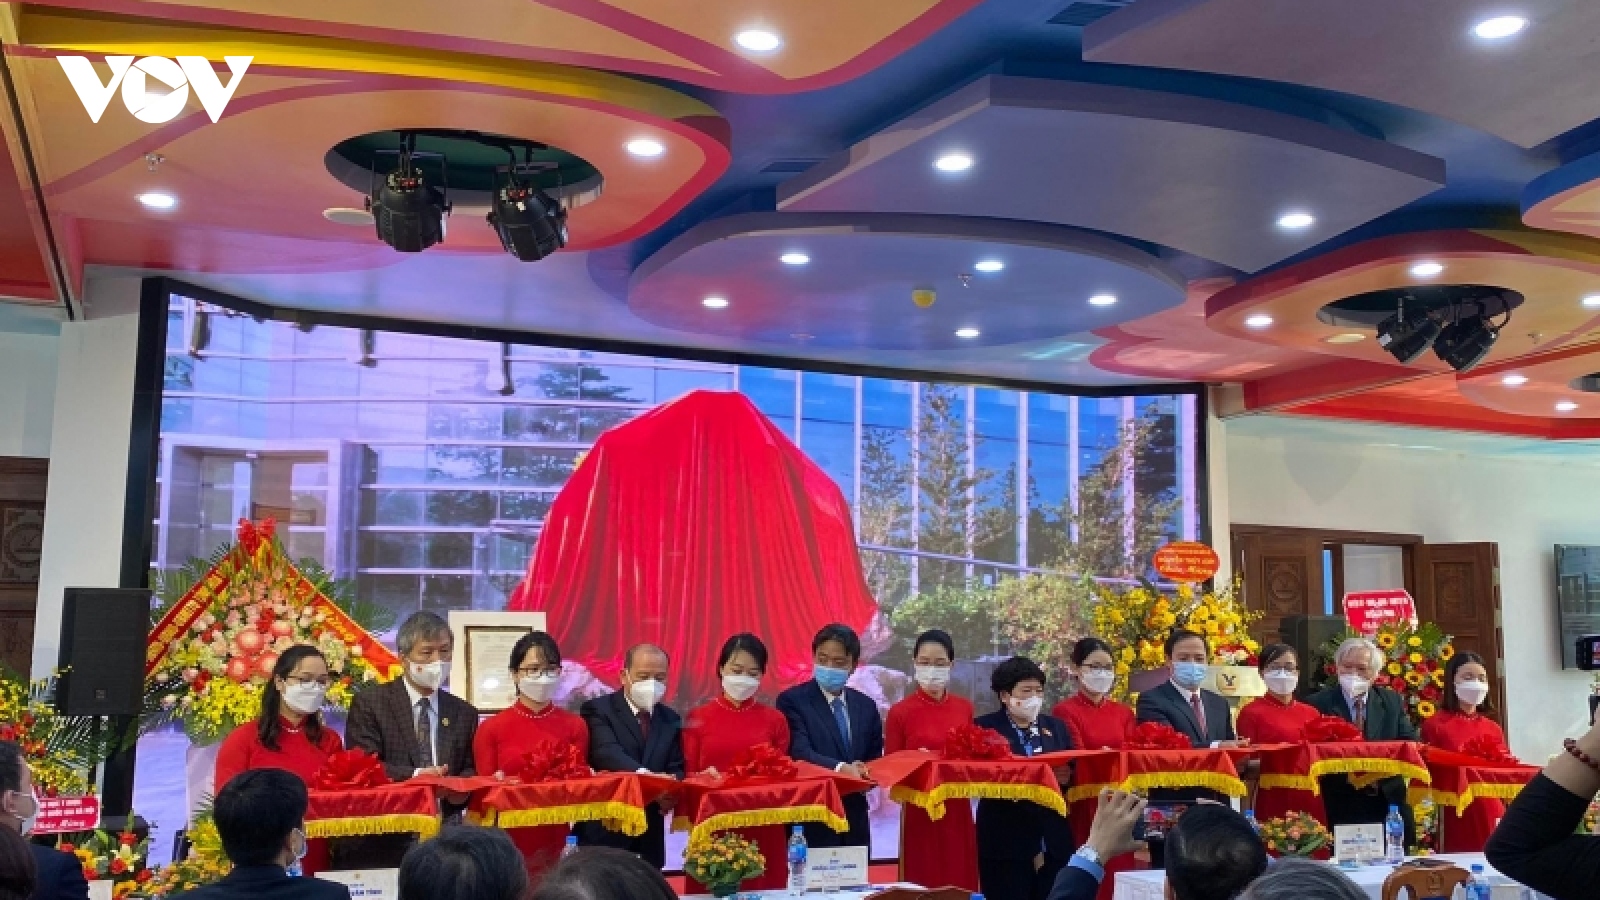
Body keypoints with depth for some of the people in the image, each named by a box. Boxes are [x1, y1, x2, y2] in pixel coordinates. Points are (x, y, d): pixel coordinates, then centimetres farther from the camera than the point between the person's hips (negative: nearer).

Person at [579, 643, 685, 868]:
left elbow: (676, 769, 8)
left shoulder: (670, 719, 13)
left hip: (650, 834, 5)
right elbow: (607, 752, -22)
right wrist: (643, 774, -39)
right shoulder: (598, 709, -5)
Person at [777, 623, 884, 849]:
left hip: (855, 818, 5)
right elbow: (800, 752, -16)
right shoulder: (792, 700, -4)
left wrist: (864, 772, -6)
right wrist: (841, 768, -31)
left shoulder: (866, 705, 12)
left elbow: (875, 758, 17)